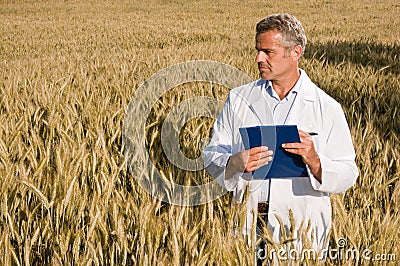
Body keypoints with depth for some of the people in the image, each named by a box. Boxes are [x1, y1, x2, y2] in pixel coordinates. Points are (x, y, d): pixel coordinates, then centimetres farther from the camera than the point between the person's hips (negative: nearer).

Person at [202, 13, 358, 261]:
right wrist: (236, 162, -14)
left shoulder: (327, 108, 2)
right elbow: (212, 155, 7)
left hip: (303, 223, -1)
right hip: (249, 219, 2)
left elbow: (347, 176, 0)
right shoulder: (238, 99, 9)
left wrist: (314, 161, -19)